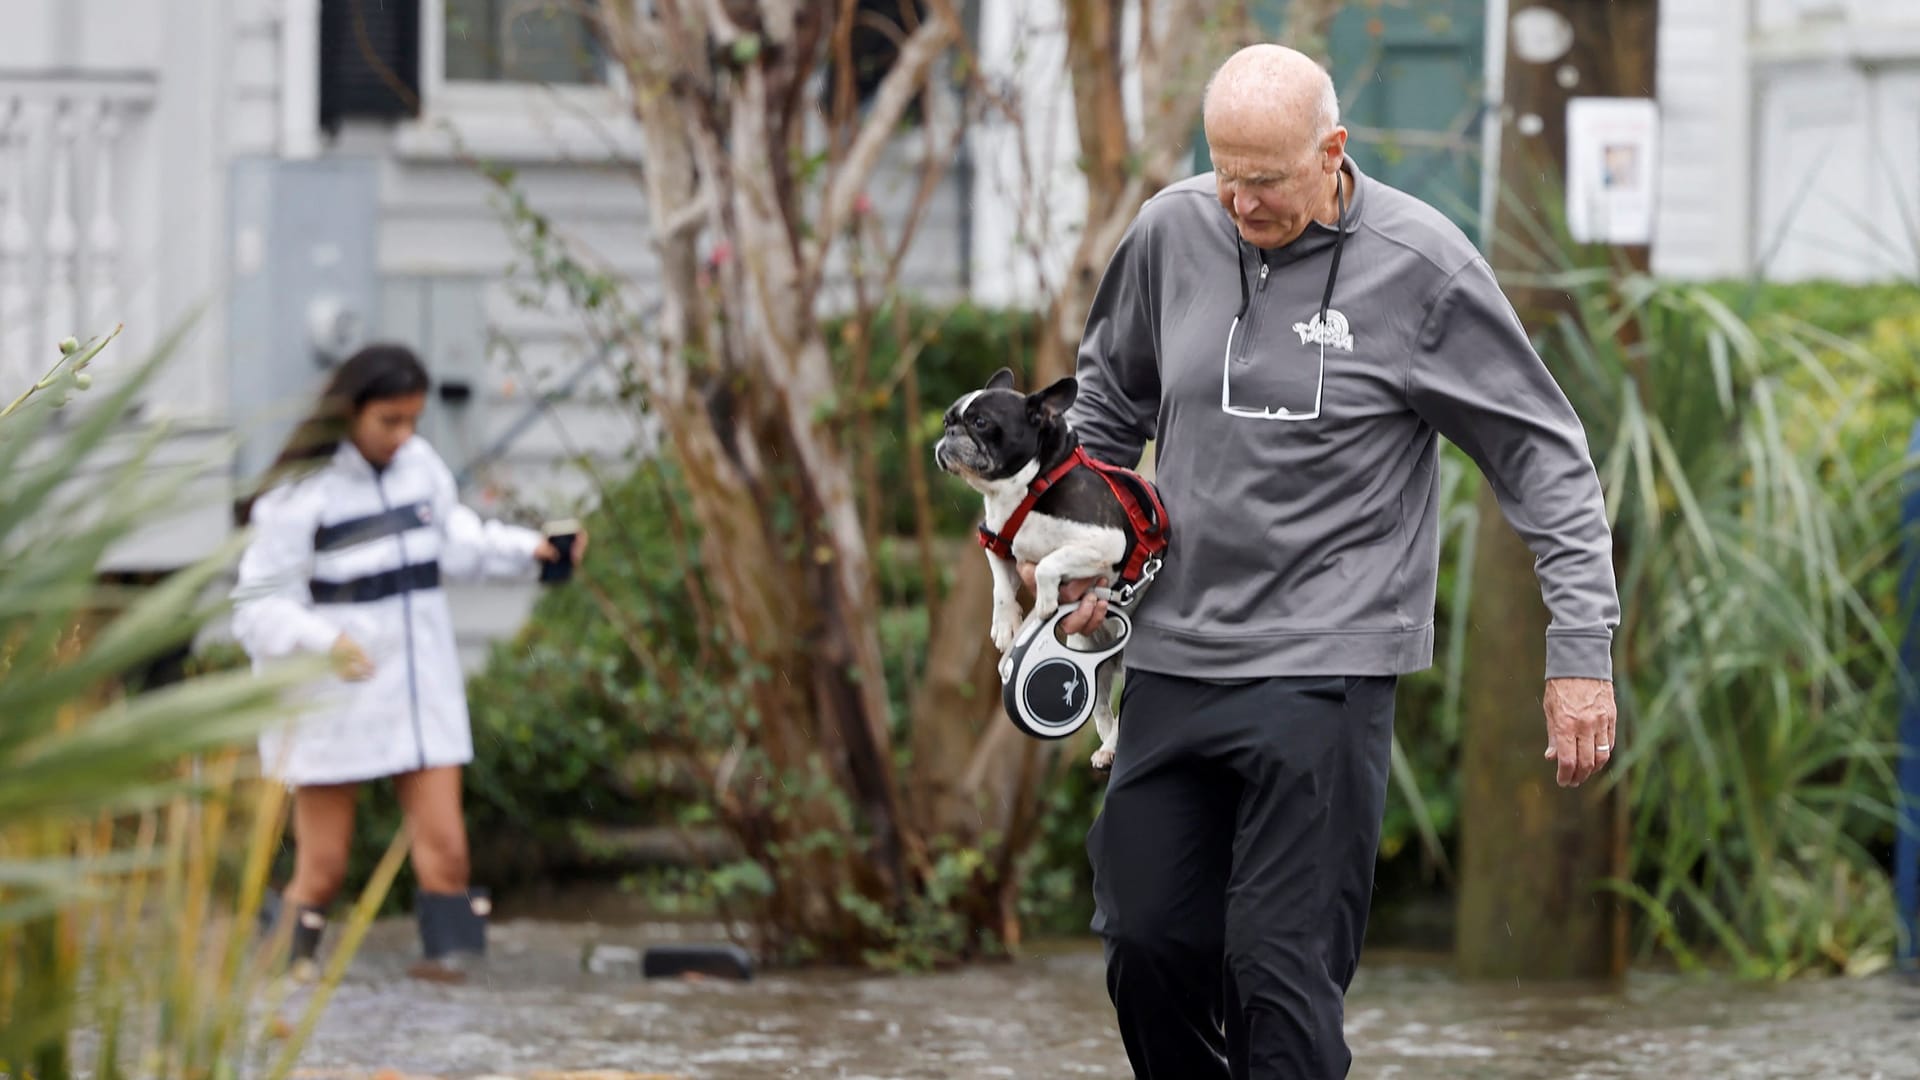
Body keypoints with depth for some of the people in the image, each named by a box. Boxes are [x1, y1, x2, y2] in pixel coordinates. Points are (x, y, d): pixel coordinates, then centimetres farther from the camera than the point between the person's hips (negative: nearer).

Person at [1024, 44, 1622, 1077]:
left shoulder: (1419, 264, -8)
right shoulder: (1172, 233, 3)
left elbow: (1543, 458, -3)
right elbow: (1110, 399, 23)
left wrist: (1582, 646, -7)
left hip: (1326, 670, -5)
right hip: (1172, 661, 5)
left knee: (1283, 963, -11)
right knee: (1148, 943, 5)